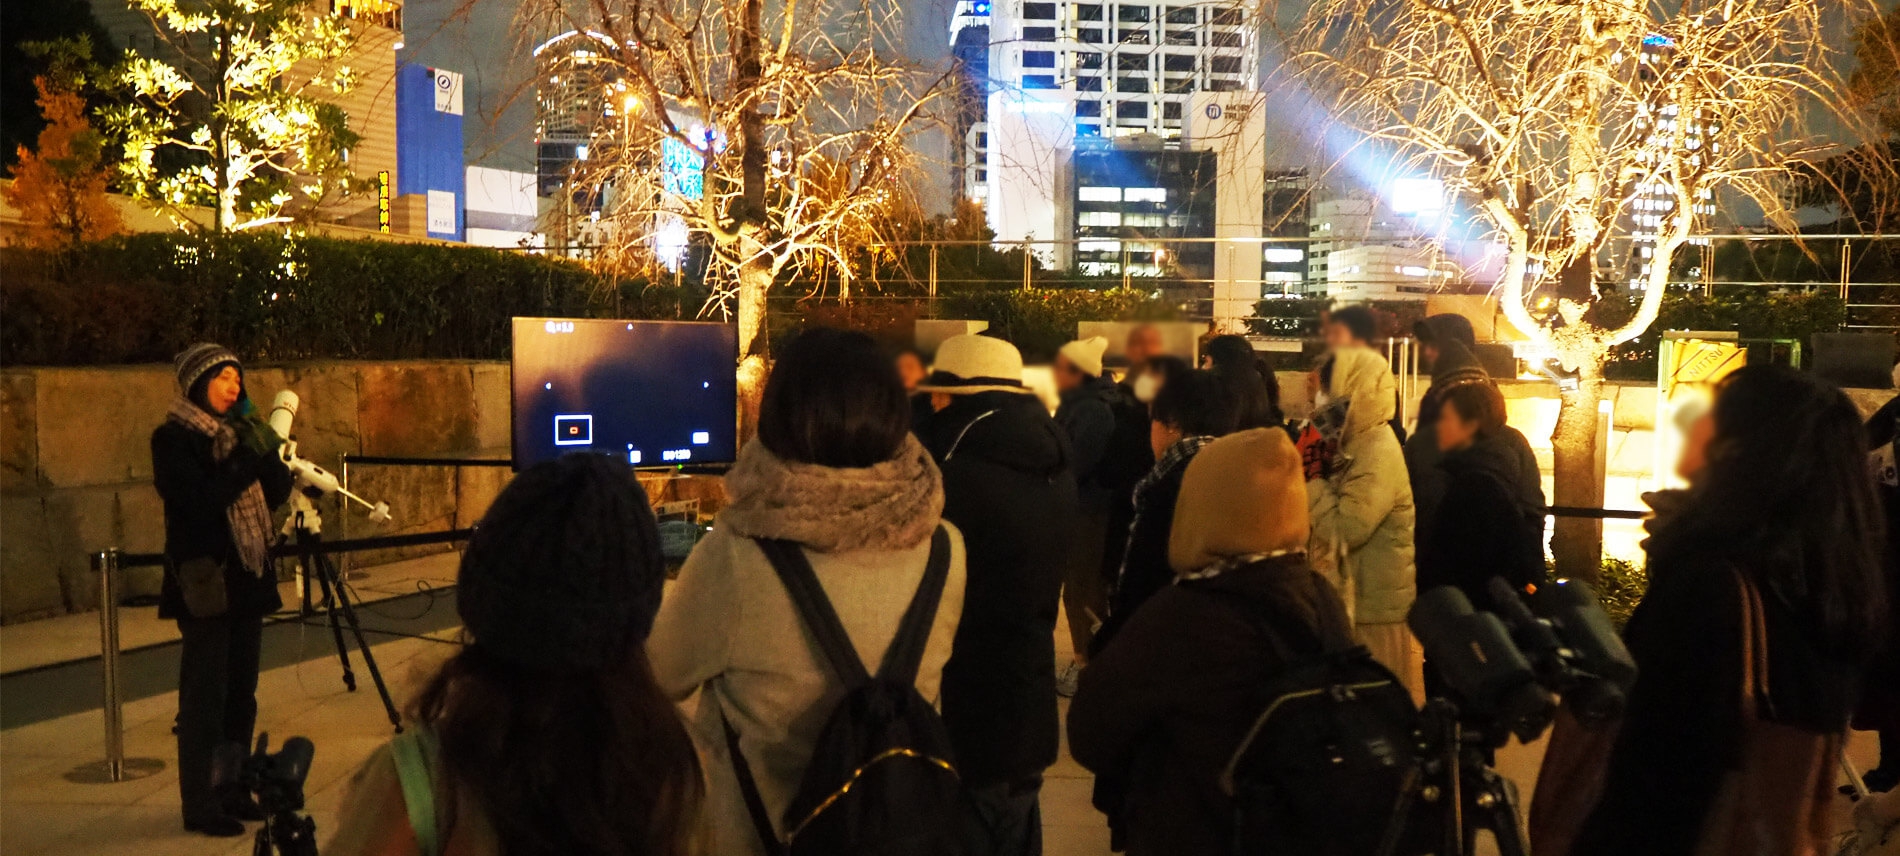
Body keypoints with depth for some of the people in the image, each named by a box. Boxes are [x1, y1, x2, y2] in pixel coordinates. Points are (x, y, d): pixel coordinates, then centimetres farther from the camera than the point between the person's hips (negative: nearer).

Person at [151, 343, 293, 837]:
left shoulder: (238, 431, 13)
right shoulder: (173, 439, -7)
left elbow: (278, 493, 8)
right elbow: (198, 500, -19)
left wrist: (267, 452, -8)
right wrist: (246, 460, -21)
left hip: (248, 576, 7)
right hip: (205, 579, -7)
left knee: (241, 691, 10)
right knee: (205, 695, -5)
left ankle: (232, 790, 19)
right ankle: (200, 805, -1)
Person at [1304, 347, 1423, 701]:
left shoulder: (1379, 453, -19)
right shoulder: (1356, 445, 12)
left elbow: (1345, 528, -28)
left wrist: (1313, 484, -15)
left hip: (1378, 606, -10)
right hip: (1356, 598, 10)